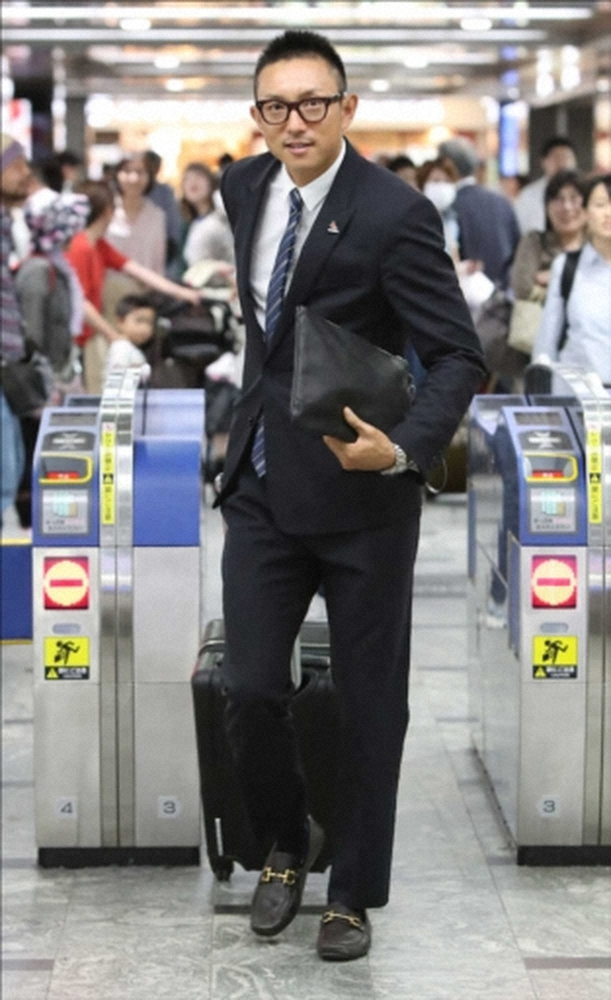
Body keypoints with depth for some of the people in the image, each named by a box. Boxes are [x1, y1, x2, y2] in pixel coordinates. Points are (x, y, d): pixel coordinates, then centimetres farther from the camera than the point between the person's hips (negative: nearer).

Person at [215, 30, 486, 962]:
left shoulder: (395, 213, -17)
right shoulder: (245, 185, 4)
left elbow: (459, 354, -17)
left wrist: (402, 450, -32)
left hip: (359, 492, -5)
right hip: (263, 486, 5)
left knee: (370, 702, 7)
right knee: (250, 690, 3)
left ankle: (354, 893, 24)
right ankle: (286, 846, 30)